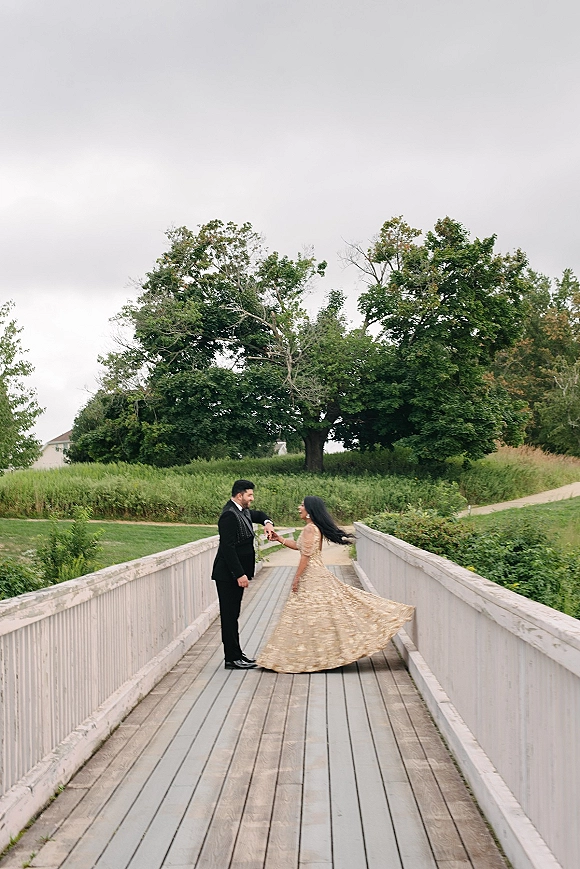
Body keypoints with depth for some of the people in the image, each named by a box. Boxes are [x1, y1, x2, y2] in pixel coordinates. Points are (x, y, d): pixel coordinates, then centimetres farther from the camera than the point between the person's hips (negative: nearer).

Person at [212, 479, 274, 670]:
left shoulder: (242, 511, 11)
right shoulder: (229, 515, -19)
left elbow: (257, 514, 32)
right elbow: (228, 547, -23)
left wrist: (267, 522, 8)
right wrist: (240, 574, -25)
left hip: (236, 574, 10)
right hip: (228, 575, -10)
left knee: (232, 614, 15)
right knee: (229, 615, -3)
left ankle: (236, 654, 23)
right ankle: (232, 658, 2)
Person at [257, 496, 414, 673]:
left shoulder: (309, 529, -17)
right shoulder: (315, 528, 13)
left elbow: (306, 555, -20)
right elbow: (300, 546, 26)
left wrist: (297, 577, -16)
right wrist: (280, 539, 22)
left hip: (311, 578, -10)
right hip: (316, 575, 10)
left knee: (312, 615, -2)